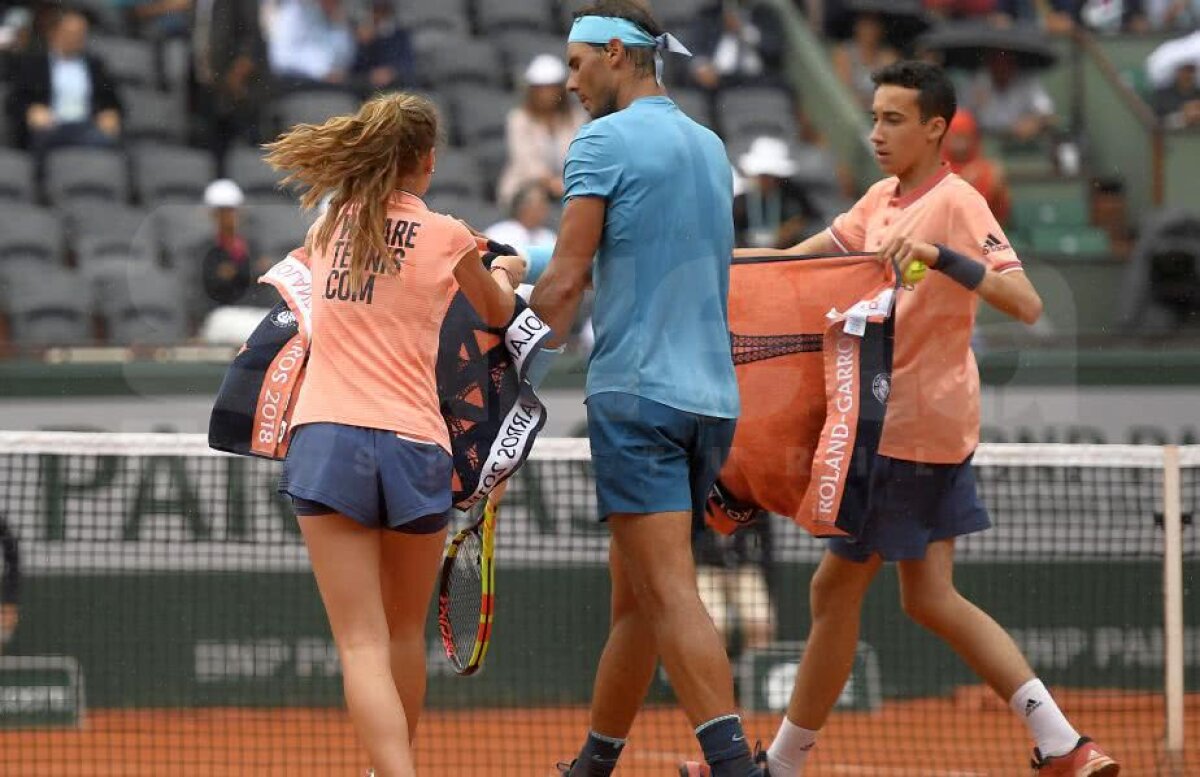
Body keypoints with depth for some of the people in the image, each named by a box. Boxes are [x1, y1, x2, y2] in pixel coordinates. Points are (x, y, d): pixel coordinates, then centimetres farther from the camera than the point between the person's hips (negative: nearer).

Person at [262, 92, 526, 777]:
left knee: (363, 644, -7)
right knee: (406, 632, 20)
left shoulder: (328, 227, 12)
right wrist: (507, 275, 47)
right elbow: (497, 313, 24)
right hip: (414, 445, 0)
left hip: (326, 438, 0)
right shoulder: (447, 237, 4)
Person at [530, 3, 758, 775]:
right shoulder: (710, 147, 16)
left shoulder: (606, 140, -6)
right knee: (634, 596, 15)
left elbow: (565, 283, -11)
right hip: (712, 395, 8)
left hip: (638, 391, -8)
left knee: (670, 594, -14)